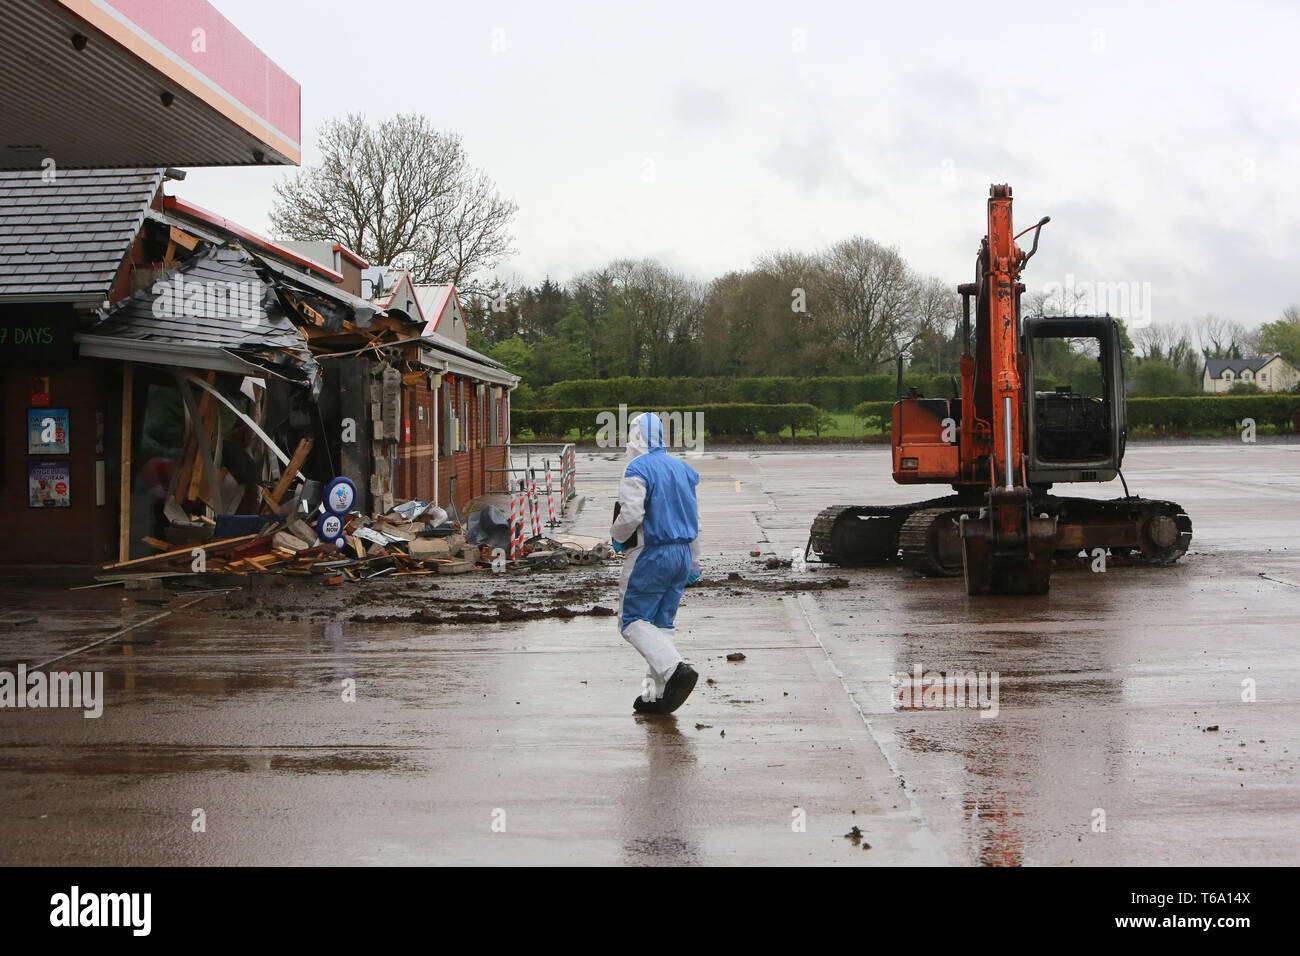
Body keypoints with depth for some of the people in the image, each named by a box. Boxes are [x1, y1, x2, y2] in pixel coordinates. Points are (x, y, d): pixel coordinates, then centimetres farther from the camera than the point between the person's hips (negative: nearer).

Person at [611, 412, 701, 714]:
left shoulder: (638, 469, -12)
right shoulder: (683, 469, 12)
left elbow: (631, 515, -22)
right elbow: (695, 518, 16)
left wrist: (617, 538, -1)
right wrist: (694, 562, 22)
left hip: (650, 555, -8)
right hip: (682, 553, 8)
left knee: (633, 621, -1)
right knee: (662, 622, 11)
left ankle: (675, 668, -18)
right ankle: (657, 693, 11)